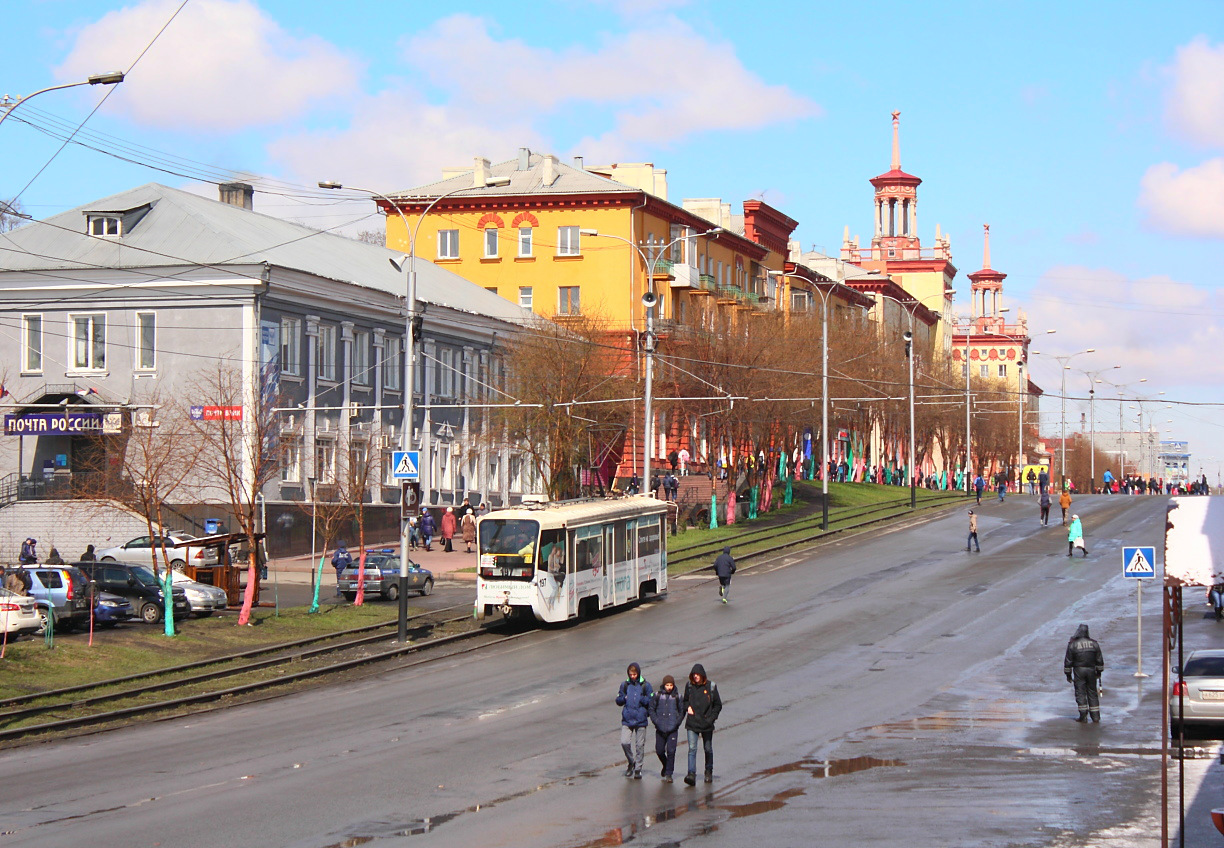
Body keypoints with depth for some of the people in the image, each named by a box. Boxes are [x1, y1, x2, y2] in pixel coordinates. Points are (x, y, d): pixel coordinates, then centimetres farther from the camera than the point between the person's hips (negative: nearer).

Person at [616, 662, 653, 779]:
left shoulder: (645, 685, 0)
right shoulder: (625, 685, 7)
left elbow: (651, 701, 0)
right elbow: (618, 701, 12)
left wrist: (642, 699, -18)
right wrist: (623, 698, -10)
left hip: (640, 720, -2)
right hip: (627, 720, 2)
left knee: (640, 745, 3)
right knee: (624, 742, -11)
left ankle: (638, 769, 14)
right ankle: (631, 762, 14)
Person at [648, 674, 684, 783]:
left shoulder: (677, 696, 3)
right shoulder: (657, 695, 2)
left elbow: (682, 711, 10)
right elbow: (652, 709, 7)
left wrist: (678, 722, -2)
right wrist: (656, 721, -5)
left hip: (673, 729, -1)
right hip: (660, 729, 1)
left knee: (671, 751, -8)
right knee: (659, 750, 7)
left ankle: (668, 774, 1)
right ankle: (666, 765, 36)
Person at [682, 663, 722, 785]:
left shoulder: (710, 687, -5)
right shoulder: (689, 686, 1)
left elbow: (718, 705, 3)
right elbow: (685, 701, 19)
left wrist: (711, 718, -7)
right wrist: (687, 707, -2)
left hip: (706, 724, 0)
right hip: (692, 724, 1)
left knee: (708, 749, 14)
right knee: (692, 749, -12)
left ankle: (709, 772, 32)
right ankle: (691, 774, -18)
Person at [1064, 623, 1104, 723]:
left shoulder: (1072, 644, -5)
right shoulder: (1094, 644, 3)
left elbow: (1068, 661, -3)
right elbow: (1099, 660, 9)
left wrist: (1068, 674, 5)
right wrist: (1099, 672, 21)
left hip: (1078, 671, -3)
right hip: (1091, 670, 3)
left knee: (1080, 693, 1)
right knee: (1092, 692, 10)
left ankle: (1083, 715, -4)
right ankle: (1095, 715, 11)